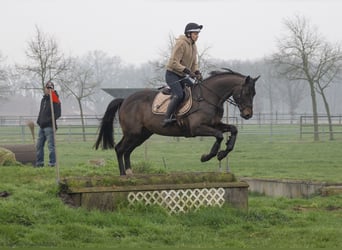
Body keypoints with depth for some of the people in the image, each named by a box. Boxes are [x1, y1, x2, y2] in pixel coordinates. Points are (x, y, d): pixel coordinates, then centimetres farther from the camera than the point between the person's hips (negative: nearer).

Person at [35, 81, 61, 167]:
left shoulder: (54, 100, -8)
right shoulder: (43, 99, 18)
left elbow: (58, 114, -15)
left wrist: (48, 121, -18)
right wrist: (39, 120, 11)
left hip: (49, 126, -8)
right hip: (42, 126, 9)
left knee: (51, 145, -9)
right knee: (39, 145, 11)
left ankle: (52, 163, -7)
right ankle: (39, 163, 18)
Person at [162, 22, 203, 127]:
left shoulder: (193, 46, 11)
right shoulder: (181, 43, -17)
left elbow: (194, 63, 18)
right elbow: (174, 62, -22)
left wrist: (197, 73, -3)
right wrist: (188, 71, -26)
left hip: (182, 76, 10)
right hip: (172, 74, -10)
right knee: (179, 95, -26)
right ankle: (167, 118, -26)